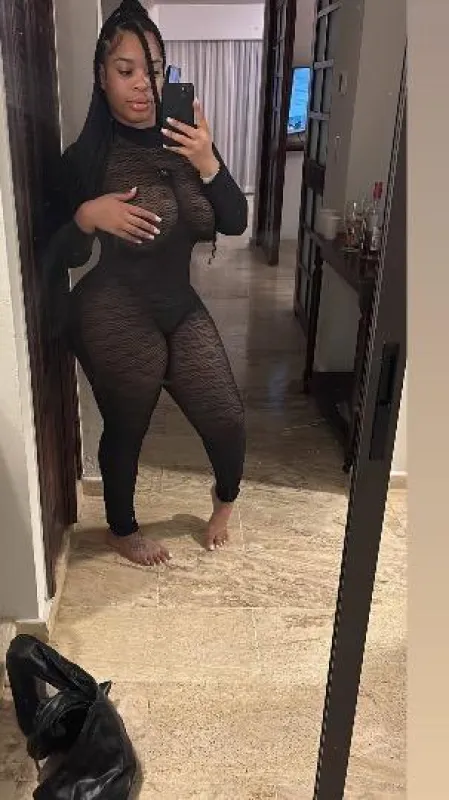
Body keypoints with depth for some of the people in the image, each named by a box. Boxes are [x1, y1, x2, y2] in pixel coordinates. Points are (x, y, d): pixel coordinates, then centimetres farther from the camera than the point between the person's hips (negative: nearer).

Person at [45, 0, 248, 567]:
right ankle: (122, 530, 38)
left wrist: (208, 163, -18)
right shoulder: (85, 157, -10)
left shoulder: (186, 142, 2)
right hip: (115, 318, -4)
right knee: (125, 429, 10)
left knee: (227, 419, 8)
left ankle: (225, 499, 42)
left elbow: (235, 224, -2)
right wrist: (86, 217, -26)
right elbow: (62, 256, -6)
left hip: (181, 308, 5)